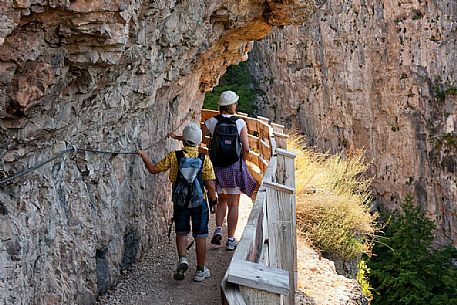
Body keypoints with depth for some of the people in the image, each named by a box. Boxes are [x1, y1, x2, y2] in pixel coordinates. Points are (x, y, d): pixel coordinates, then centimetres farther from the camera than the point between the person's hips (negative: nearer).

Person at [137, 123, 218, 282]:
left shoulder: (174, 156, -9)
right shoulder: (204, 159, -9)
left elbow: (153, 169, -3)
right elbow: (210, 185, -8)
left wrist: (143, 155, 13)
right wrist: (213, 200, 8)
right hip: (199, 202, 0)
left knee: (181, 232, 19)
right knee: (200, 236, 10)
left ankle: (183, 258, -3)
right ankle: (200, 270, 16)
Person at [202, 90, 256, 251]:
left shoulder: (212, 122, -4)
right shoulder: (240, 123, -7)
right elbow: (246, 148, -9)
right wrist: (240, 161, 10)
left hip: (218, 166, 2)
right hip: (236, 166, -2)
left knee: (221, 200, 21)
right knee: (233, 204, 7)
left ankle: (218, 229, 3)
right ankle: (230, 240, 9)